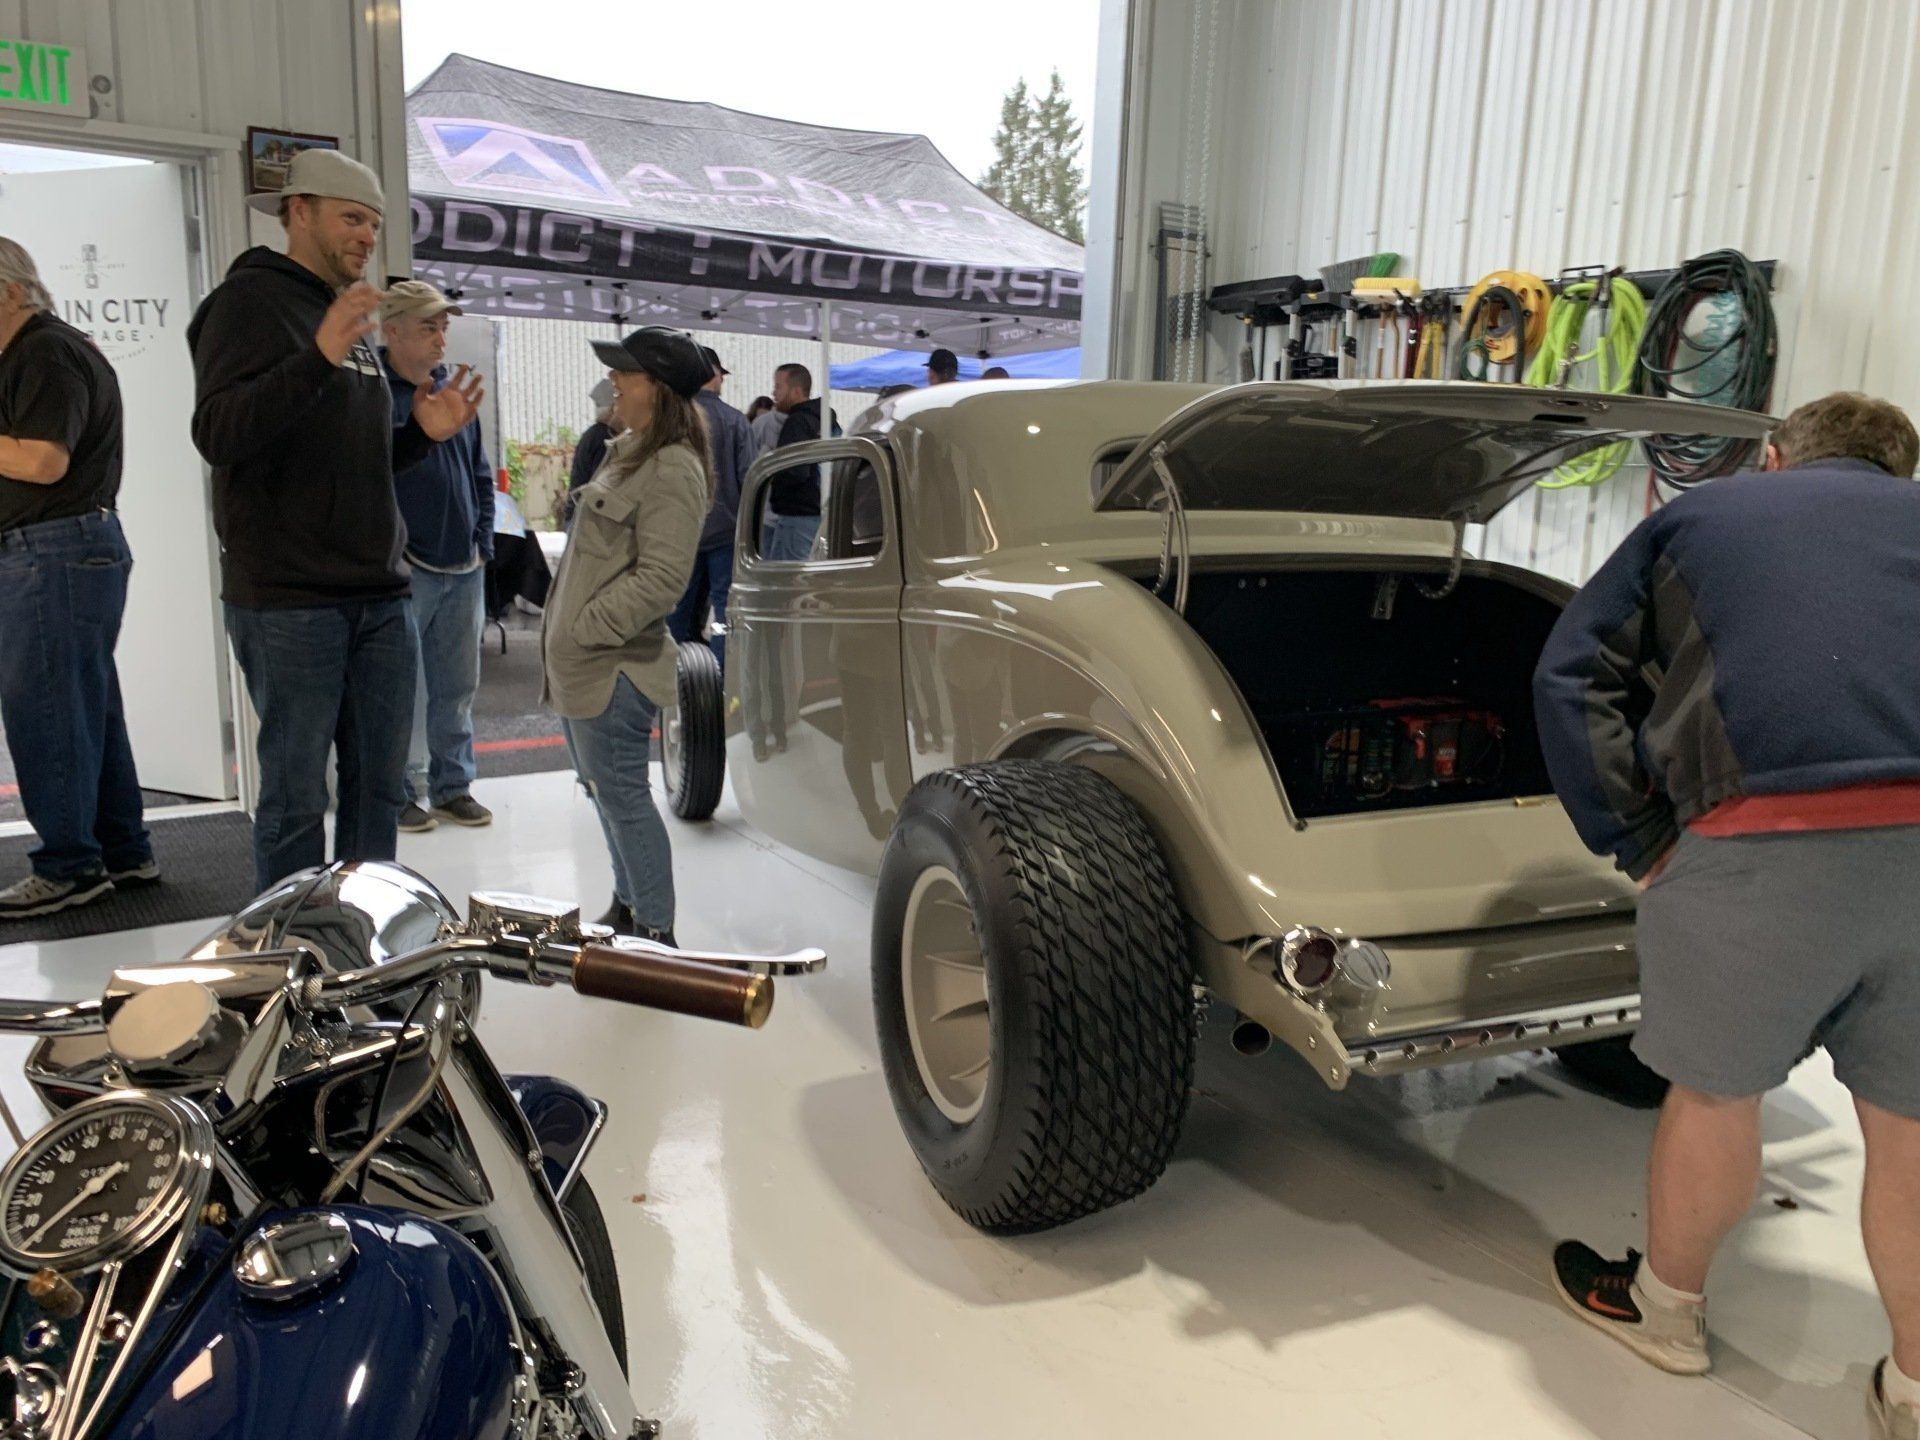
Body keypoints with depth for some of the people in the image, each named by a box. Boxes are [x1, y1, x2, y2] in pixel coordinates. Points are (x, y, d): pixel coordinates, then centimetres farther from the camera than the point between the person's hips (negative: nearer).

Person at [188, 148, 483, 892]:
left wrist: (423, 433, 8)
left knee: (379, 788, 11)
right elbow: (218, 434, -18)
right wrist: (319, 356, -28)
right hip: (287, 601, -8)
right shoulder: (251, 300, -4)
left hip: (379, 597, 8)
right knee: (295, 798, -2)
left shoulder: (351, 316, 21)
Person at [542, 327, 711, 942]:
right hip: (580, 664, 10)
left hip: (614, 667, -10)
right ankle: (628, 906, 33)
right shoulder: (628, 452, 16)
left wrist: (585, 631, -20)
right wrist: (561, 633, 19)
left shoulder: (672, 469, -15)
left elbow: (660, 578, -22)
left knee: (622, 795, -5)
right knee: (605, 790, 18)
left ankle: (655, 932, 6)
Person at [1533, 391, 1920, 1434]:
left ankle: (1667, 1309, 39)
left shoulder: (1698, 515, 20)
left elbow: (1569, 675, 11)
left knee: (1714, 1091, 17)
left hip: (1763, 841, -2)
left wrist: (1638, 843, 8)